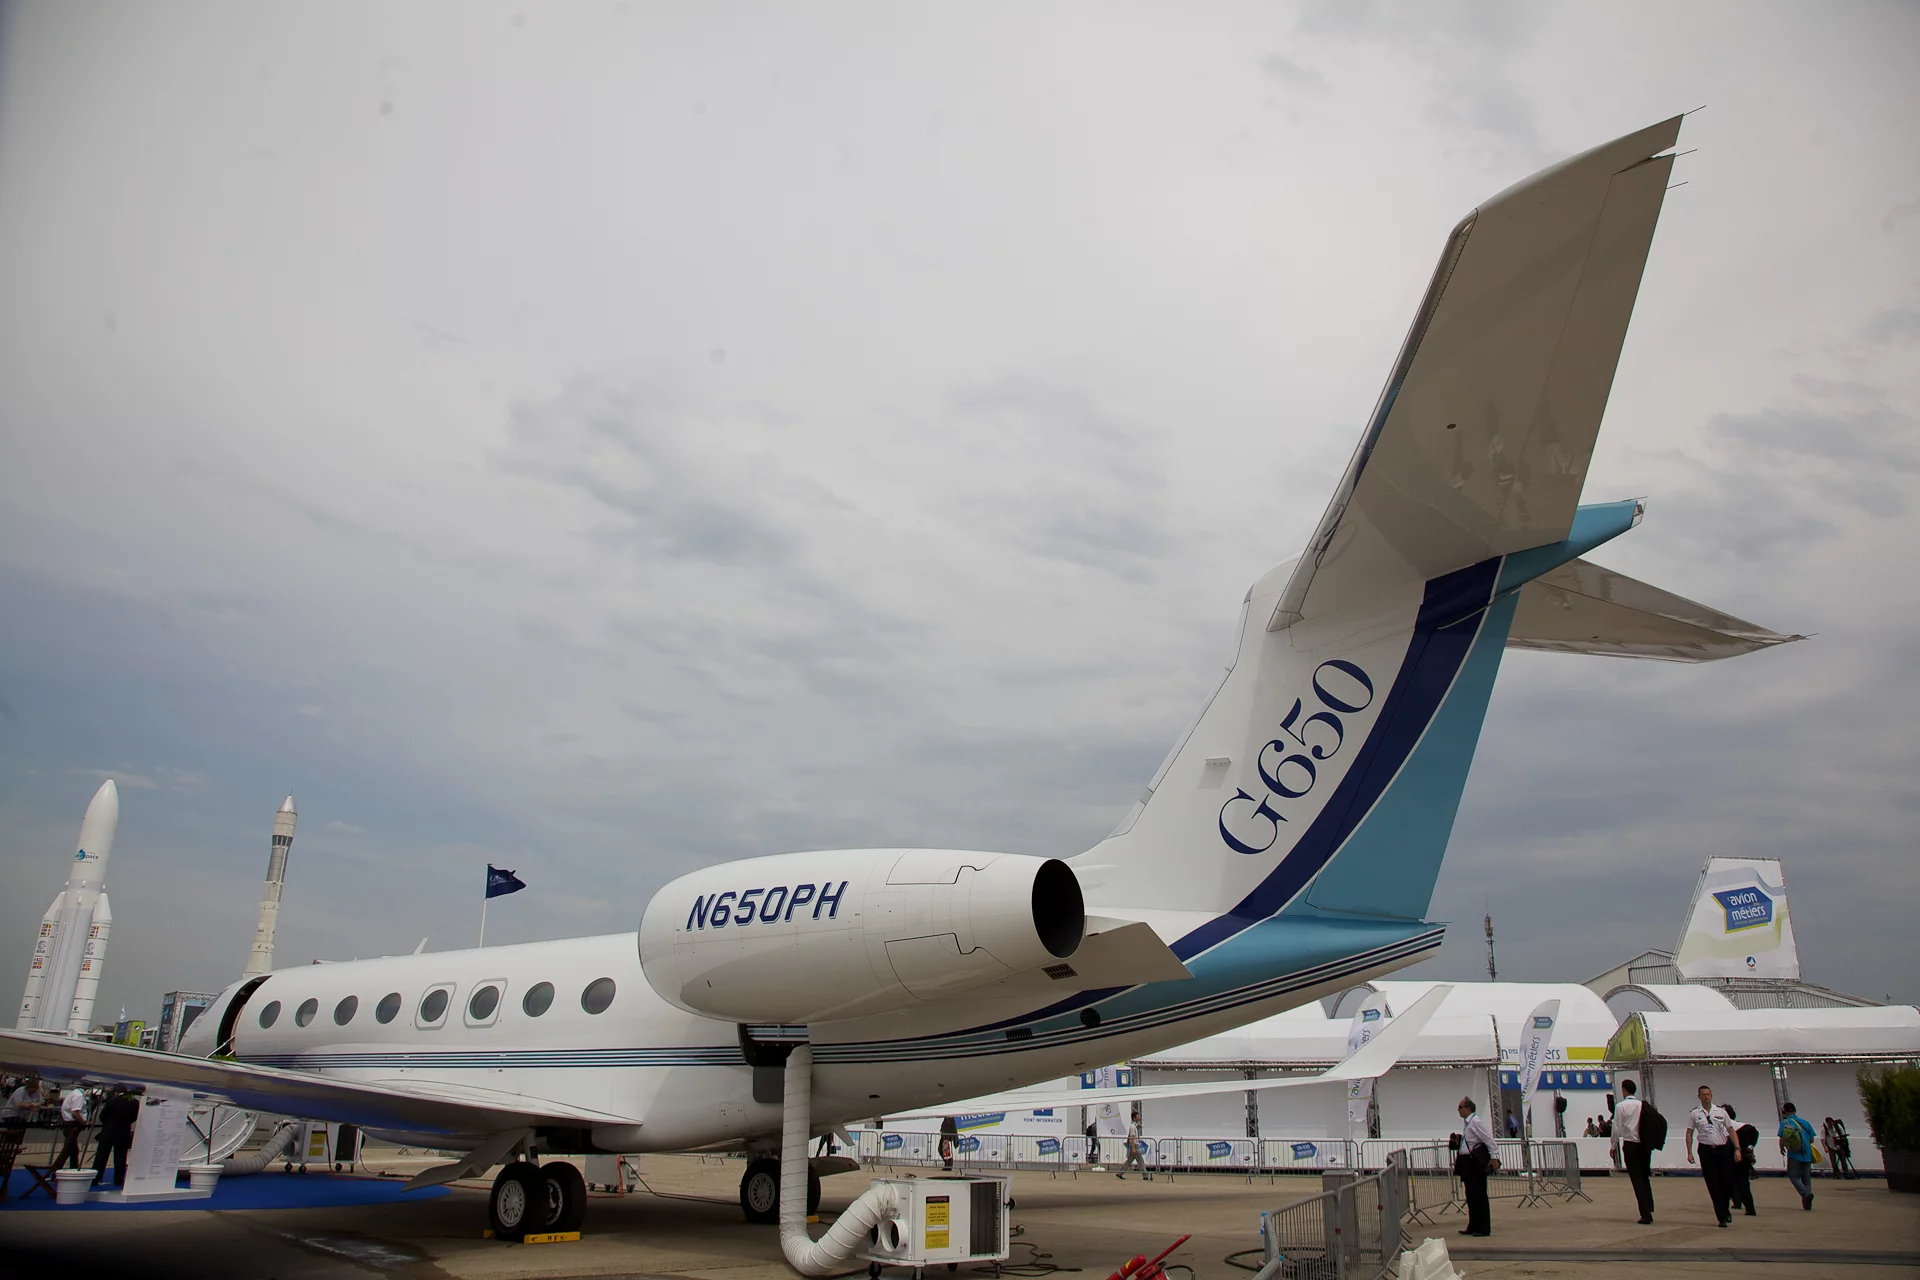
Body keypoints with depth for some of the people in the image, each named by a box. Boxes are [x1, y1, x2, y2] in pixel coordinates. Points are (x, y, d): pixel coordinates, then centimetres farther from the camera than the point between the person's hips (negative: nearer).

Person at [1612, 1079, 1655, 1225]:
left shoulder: (1621, 1106, -7)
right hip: (1645, 1145, 4)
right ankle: (1649, 1209, 15)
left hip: (1630, 1145, -4)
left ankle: (1646, 1215, -2)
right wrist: (1649, 1142, 18)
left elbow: (1616, 1128, -6)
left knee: (1637, 1180, 0)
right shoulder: (1643, 1105, 2)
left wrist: (1614, 1146, 6)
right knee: (1645, 1178, 16)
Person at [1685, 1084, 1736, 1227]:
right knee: (1713, 1186, 0)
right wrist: (1689, 1153, -3)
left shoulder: (1721, 1112, 6)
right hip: (1706, 1150, -1)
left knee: (1728, 1182, 1)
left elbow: (1731, 1130, 7)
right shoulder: (1694, 1114, 2)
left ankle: (1725, 1208, 30)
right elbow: (1689, 1133, 4)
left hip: (1723, 1149, 1)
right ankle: (1722, 1217, 7)